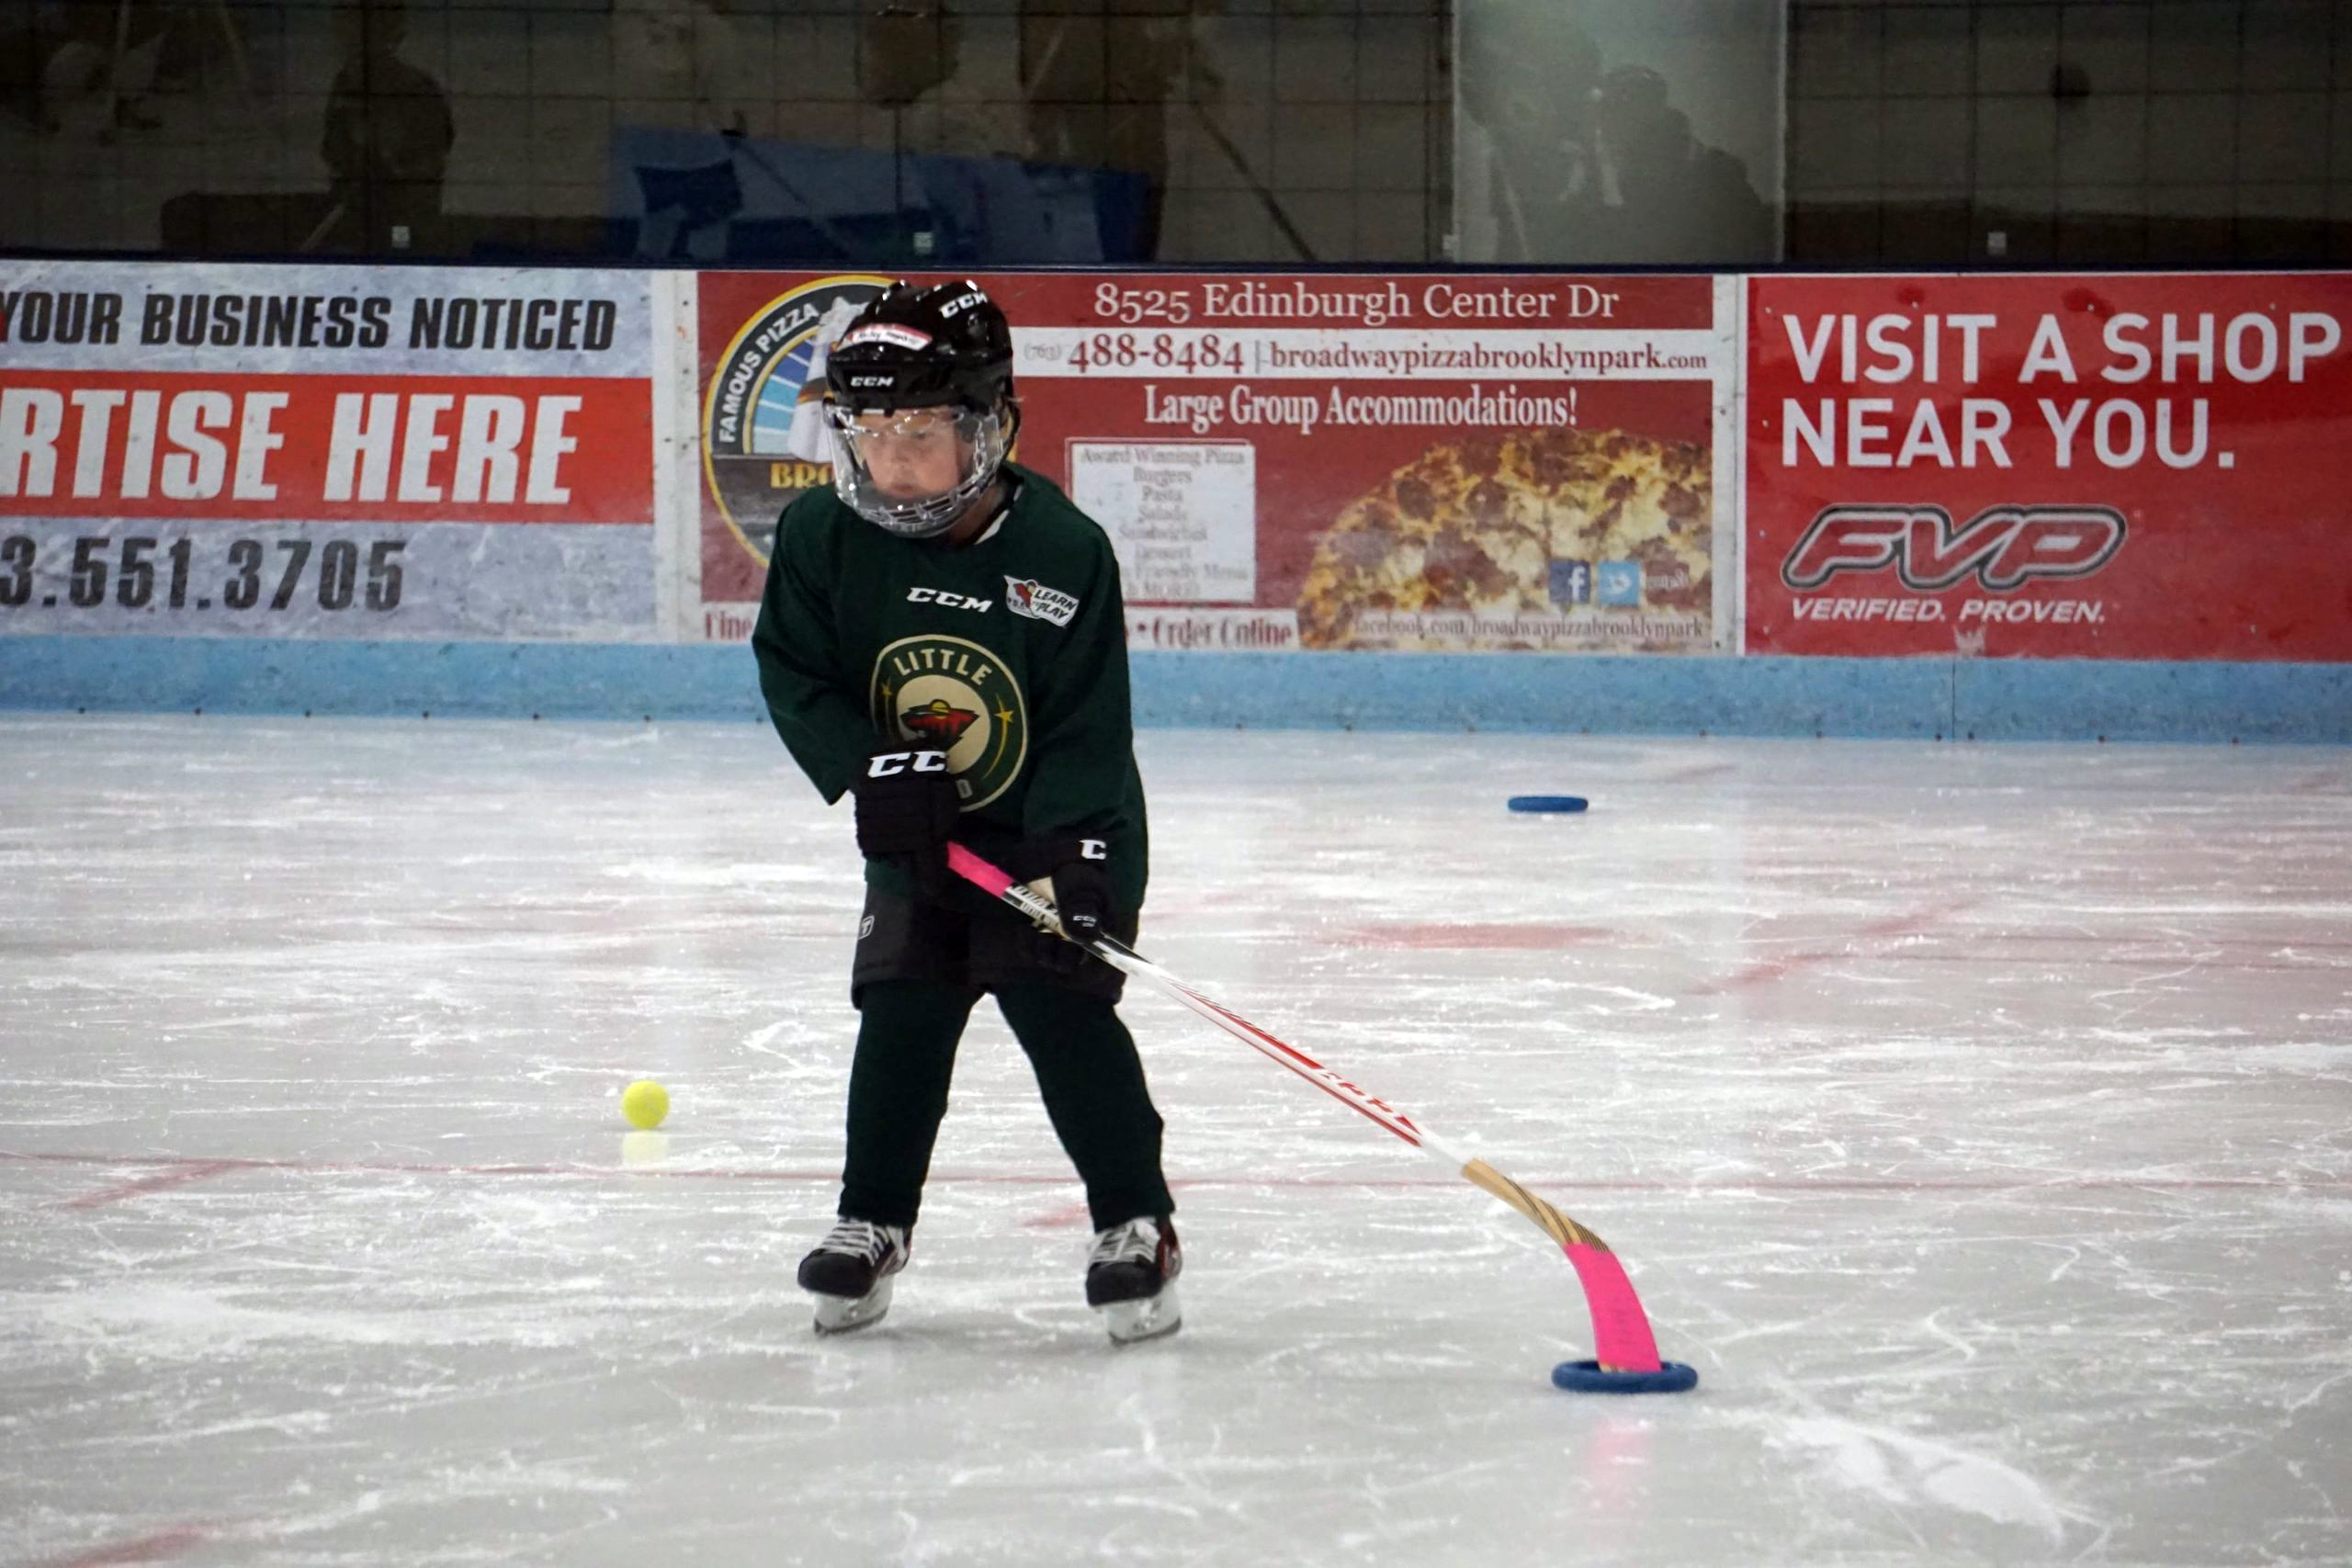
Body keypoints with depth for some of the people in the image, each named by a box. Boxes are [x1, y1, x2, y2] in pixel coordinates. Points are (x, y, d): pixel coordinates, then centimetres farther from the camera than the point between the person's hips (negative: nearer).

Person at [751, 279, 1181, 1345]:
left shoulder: (1064, 551, -19)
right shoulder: (823, 538, -11)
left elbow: (1087, 732, -17)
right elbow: (793, 674, -5)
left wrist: (1068, 860, -26)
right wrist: (871, 770, -20)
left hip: (1062, 835, -4)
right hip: (915, 836, 4)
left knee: (1062, 1008, -11)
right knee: (900, 1016, 2)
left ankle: (1135, 1224, 0)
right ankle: (873, 1223, 18)